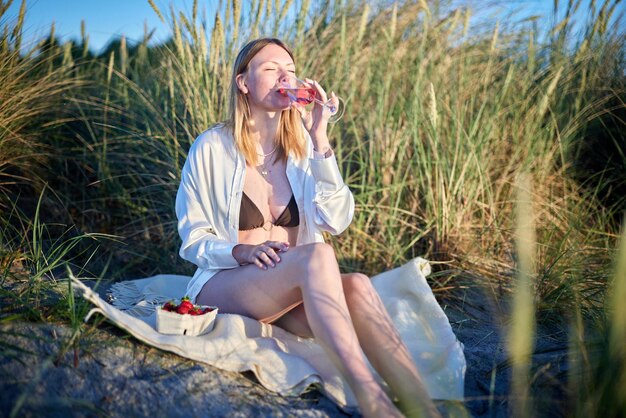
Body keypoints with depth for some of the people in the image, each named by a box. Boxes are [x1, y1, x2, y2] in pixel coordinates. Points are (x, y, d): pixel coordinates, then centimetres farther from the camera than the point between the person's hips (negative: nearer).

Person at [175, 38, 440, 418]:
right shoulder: (212, 148, -3)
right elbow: (193, 241, 0)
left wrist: (319, 138, -15)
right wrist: (243, 251, -21)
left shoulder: (303, 146, 6)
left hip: (292, 294, 4)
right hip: (223, 285, -3)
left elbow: (336, 221, -9)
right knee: (316, 255, -34)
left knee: (357, 287, -31)